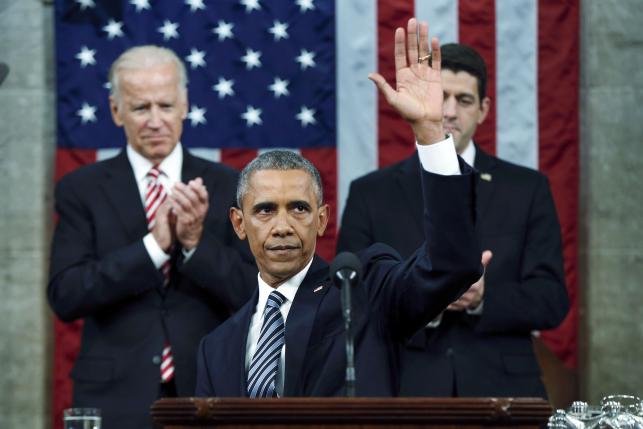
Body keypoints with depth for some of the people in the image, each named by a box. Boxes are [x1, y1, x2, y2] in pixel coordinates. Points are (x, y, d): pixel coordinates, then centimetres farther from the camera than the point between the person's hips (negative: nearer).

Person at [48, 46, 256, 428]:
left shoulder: (229, 188, 4)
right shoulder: (82, 190, 2)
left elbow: (254, 295, -1)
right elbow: (65, 297, -9)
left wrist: (197, 241, -16)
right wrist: (154, 245, -17)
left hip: (208, 396, 1)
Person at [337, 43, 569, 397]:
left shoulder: (527, 189, 8)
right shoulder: (371, 195, 7)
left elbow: (551, 300, 2)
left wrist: (482, 299, -17)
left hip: (502, 391, 1)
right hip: (405, 392, -1)